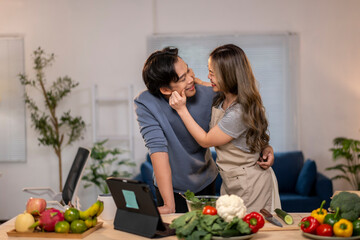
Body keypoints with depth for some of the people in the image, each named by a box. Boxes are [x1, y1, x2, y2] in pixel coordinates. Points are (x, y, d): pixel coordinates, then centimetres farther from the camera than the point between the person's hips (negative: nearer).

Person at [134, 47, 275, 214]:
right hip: (172, 187, -3)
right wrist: (169, 205, -35)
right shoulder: (145, 104, -23)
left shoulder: (207, 94, -16)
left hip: (206, 181, 3)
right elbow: (158, 148, -30)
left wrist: (264, 146, -17)